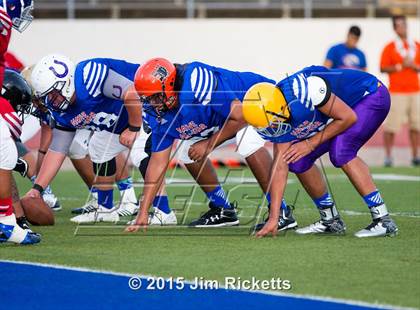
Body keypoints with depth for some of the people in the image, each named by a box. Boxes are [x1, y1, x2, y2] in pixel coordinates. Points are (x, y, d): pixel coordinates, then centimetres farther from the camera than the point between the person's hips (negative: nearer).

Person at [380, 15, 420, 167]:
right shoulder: (390, 47, 0)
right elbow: (383, 68, -3)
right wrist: (401, 66, -13)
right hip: (397, 91, -4)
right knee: (391, 125, -8)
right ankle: (388, 156, -2)